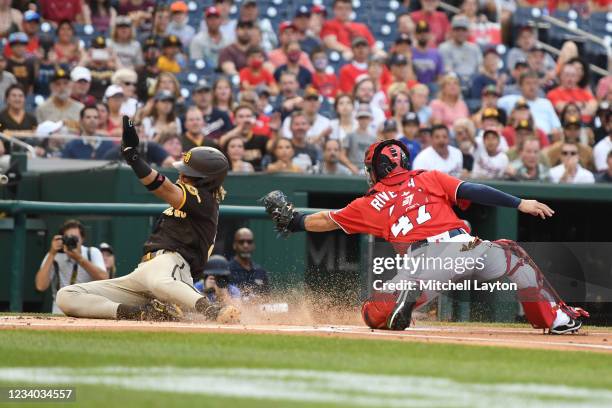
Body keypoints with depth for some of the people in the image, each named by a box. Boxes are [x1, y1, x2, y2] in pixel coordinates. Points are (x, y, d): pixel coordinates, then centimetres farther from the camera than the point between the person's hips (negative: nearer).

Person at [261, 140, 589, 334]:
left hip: (424, 260, -1)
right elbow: (471, 191, 9)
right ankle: (557, 318, 17)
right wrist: (520, 204, 7)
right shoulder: (430, 179, 23)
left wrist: (294, 222, 48)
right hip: (465, 246, 2)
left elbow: (326, 220, 31)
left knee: (374, 315, 4)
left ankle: (402, 299, -31)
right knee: (514, 254, 27)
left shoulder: (371, 204, 22)